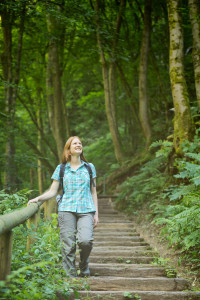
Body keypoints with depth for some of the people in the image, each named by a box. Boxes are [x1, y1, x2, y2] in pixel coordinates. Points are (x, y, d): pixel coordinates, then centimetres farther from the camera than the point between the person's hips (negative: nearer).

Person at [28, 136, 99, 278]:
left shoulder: (89, 167, 16)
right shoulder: (61, 169, 12)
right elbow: (53, 191, 10)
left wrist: (96, 214, 12)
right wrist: (38, 198, -7)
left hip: (86, 210, 0)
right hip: (66, 209, 0)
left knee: (86, 240, -20)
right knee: (68, 245, -7)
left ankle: (84, 265, 9)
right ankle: (70, 275, 5)